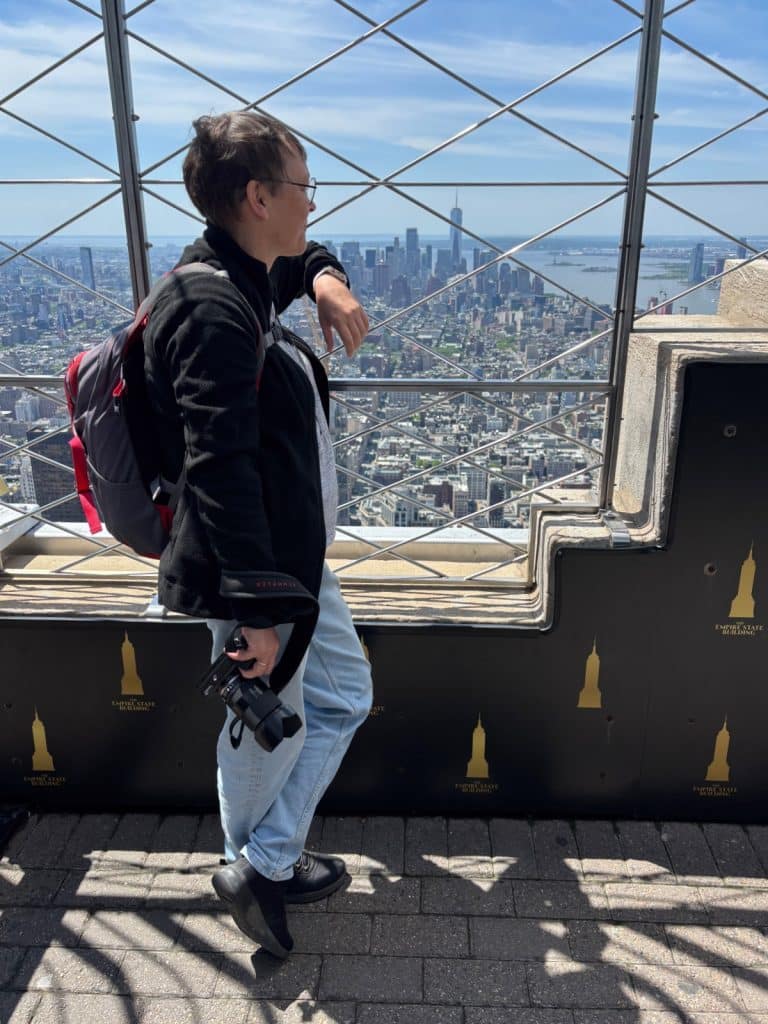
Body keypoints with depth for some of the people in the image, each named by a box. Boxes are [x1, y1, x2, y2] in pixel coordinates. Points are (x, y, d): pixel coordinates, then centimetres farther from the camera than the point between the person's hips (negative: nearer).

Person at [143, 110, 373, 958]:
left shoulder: (242, 282, 8)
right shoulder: (213, 312, -22)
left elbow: (295, 261, 33)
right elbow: (218, 471, -28)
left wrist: (323, 276, 9)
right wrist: (258, 606, -28)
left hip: (292, 553, 11)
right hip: (256, 567, -11)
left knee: (344, 697, 22)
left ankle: (266, 866, 38)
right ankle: (257, 867, 35)